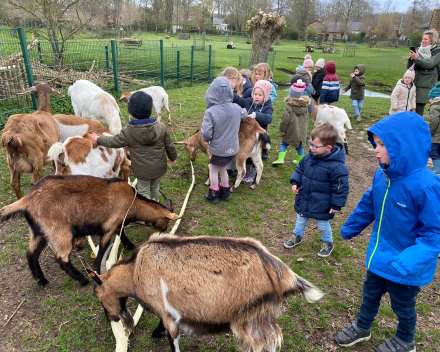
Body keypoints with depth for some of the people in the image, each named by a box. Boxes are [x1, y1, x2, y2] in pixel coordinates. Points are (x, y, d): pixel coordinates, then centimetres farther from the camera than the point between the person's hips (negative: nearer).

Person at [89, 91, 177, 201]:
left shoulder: (128, 132, -19)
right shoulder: (161, 126, -12)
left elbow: (113, 142, -4)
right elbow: (169, 145, -1)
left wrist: (98, 138, 14)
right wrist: (173, 157, 18)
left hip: (142, 171, -4)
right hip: (159, 167, 4)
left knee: (144, 192, 15)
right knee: (154, 188, 25)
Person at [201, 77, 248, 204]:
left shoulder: (210, 112, -23)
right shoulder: (236, 109, -7)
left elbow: (206, 133, -22)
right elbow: (244, 115, 16)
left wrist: (206, 139, -1)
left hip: (217, 149, -5)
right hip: (232, 148, 5)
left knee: (213, 169, 17)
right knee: (223, 168, 25)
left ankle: (213, 195, 27)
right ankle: (224, 192, 36)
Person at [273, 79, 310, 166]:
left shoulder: (289, 106, -14)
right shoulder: (305, 105, 5)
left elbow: (285, 118, -16)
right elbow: (307, 117, 13)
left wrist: (282, 129, -8)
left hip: (291, 129, -5)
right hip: (302, 129, 5)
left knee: (284, 143, 9)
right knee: (300, 145, 16)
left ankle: (281, 158, 0)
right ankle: (300, 161, 23)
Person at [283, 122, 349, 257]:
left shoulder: (336, 166, -28)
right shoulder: (309, 157, -10)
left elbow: (341, 187, -20)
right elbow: (300, 169, 8)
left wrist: (337, 204, -16)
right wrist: (295, 182, -5)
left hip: (322, 204, -5)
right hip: (304, 199, 6)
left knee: (322, 224, 18)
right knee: (301, 219, 25)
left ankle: (328, 242, 45)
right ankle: (297, 236, 51)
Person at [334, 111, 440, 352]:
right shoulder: (382, 175, -10)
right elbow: (368, 205, 7)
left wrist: (409, 262, -38)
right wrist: (350, 228, 20)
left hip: (405, 267, -5)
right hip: (379, 256, 6)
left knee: (402, 305, 21)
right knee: (370, 293, 25)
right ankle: (362, 328, 52)